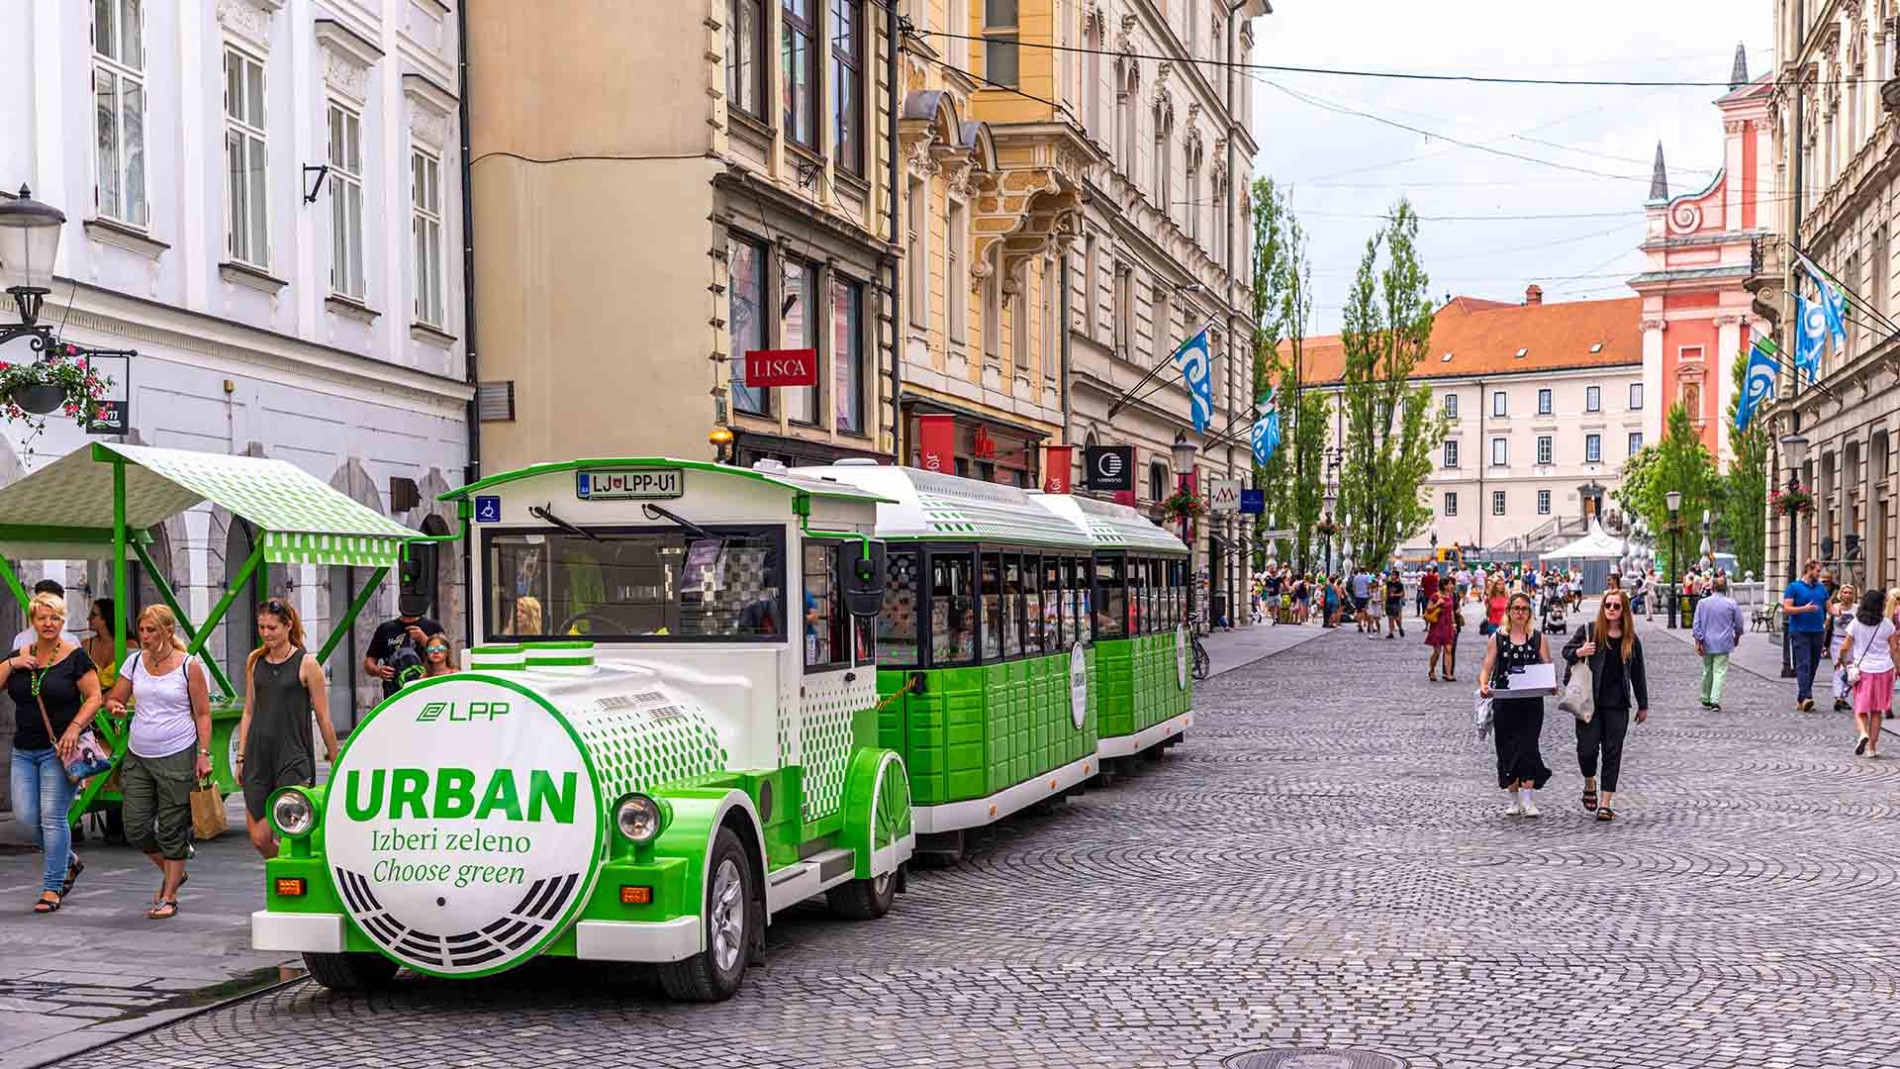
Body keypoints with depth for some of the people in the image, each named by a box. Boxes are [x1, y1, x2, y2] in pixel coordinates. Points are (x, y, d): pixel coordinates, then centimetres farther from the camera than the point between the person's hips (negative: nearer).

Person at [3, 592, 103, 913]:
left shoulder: (75, 657, -6)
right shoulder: (19, 656, 9)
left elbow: (94, 697, -7)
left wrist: (74, 728, -19)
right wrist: (11, 665, -8)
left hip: (59, 749, -5)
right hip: (24, 751, 5)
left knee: (52, 817, -7)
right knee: (25, 815, 1)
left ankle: (52, 888, 3)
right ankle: (69, 861, 25)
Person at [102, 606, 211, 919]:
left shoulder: (189, 667, -5)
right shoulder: (135, 662, 6)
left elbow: (202, 714, -3)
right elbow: (113, 698, 13)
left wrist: (204, 754, -10)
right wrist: (116, 707, -11)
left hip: (177, 756, -5)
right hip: (137, 756, 5)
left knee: (172, 830, 1)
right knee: (135, 829, 4)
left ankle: (169, 896, 13)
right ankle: (171, 873, 29)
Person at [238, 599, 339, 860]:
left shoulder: (306, 664, -4)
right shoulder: (255, 661, 10)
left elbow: (323, 719, -1)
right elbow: (248, 712, 16)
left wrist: (336, 762, 1)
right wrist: (241, 757, 12)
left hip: (293, 758, -5)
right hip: (258, 757, 5)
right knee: (259, 838, 3)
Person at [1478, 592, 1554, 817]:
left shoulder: (1538, 638, 6)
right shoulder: (1498, 638, 6)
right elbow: (1486, 669, 3)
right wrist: (1483, 686, -18)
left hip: (1531, 701, -1)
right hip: (1504, 703, 1)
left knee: (1527, 746, -12)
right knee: (1507, 749, 4)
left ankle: (1528, 800, -12)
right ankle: (1515, 800, 16)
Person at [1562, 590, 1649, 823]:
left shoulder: (1631, 640, 7)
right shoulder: (1588, 631, 0)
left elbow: (1638, 674, 14)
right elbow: (1566, 650, 9)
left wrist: (1643, 705, 16)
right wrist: (1578, 652, -15)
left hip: (1617, 705, 2)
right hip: (1589, 701, -2)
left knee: (1612, 753, 1)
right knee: (1587, 748, -7)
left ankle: (1605, 803, 5)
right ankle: (1589, 784, 24)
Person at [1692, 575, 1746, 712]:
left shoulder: (1702, 603, -1)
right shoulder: (1732, 604, -4)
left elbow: (1697, 624, -3)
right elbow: (1739, 625, 5)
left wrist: (1698, 642, -1)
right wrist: (1737, 638, 22)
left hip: (1707, 644, 2)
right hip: (1723, 644, -2)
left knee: (1707, 671, 15)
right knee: (1720, 671, -4)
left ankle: (1706, 700, 23)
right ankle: (1715, 701, -16)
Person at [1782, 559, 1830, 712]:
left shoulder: (1821, 588, 17)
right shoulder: (1794, 587, 1)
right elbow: (1786, 609, -5)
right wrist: (1804, 609, -18)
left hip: (1817, 632, 6)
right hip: (1800, 632, -6)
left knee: (1813, 666, 6)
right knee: (1803, 665, -15)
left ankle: (1800, 699, 12)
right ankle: (1806, 697, -24)